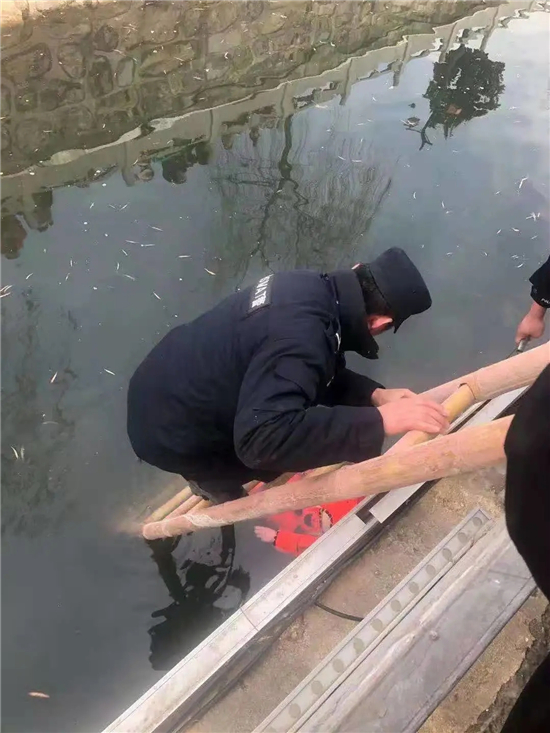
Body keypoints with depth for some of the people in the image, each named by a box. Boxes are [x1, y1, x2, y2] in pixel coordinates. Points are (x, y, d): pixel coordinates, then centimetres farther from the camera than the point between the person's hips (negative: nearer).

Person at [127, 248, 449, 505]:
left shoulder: (312, 288, -7)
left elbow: (327, 373, 6)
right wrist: (380, 420, -40)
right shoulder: (303, 339, -35)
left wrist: (375, 394, -8)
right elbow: (263, 438, -44)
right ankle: (215, 482, 31)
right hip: (168, 433, -8)